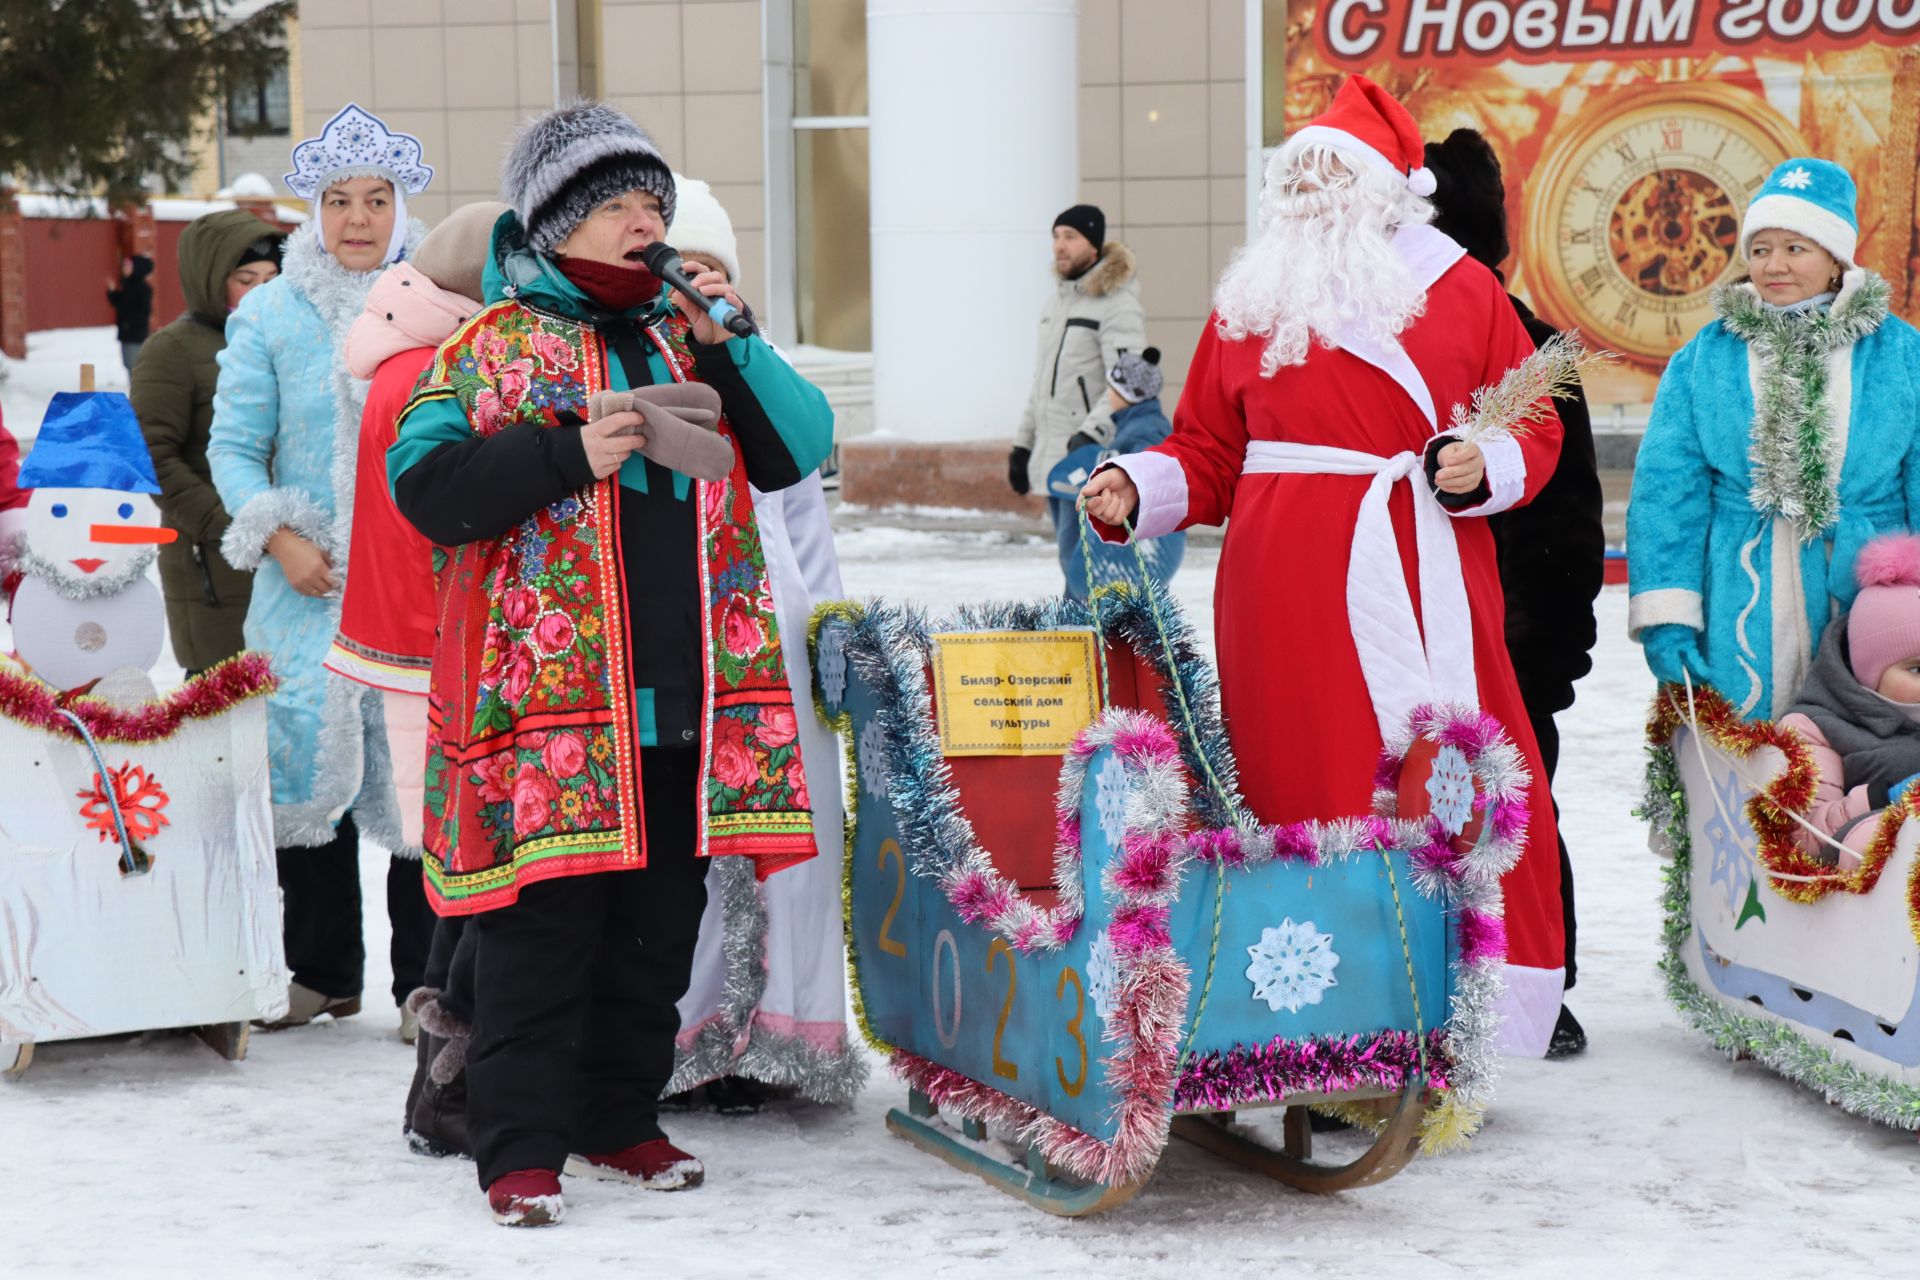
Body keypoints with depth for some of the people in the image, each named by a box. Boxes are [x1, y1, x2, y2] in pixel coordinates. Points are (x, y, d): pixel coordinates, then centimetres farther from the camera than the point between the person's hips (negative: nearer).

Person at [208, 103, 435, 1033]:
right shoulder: (273, 313, 4)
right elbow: (234, 446, 5)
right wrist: (279, 539, -8)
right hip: (309, 579, 1)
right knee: (306, 756, 3)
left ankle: (426, 978, 7)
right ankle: (323, 971, 17)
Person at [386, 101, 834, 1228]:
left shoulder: (691, 338, 16)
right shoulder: (492, 347, 1)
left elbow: (799, 449, 8)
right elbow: (426, 483, -8)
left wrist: (726, 344, -5)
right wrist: (568, 455, -17)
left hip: (691, 697, 5)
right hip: (550, 694, -5)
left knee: (661, 922, 11)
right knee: (544, 924, -5)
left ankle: (619, 1120, 24)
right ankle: (521, 1147, 2)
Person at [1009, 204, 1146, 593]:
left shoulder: (1117, 303, -10)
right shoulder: (1058, 299, 18)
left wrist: (1088, 434, -29)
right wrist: (1022, 443, 22)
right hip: (1052, 456, 9)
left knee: (1078, 561, -14)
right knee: (1073, 563, 11)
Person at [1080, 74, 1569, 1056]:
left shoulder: (1463, 292, 10)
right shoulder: (1249, 305, 14)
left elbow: (1533, 430, 11)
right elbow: (1206, 455, 14)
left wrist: (1484, 468, -9)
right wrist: (1135, 491, -3)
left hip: (1424, 589, 0)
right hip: (1286, 605, 1)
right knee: (1303, 794, -2)